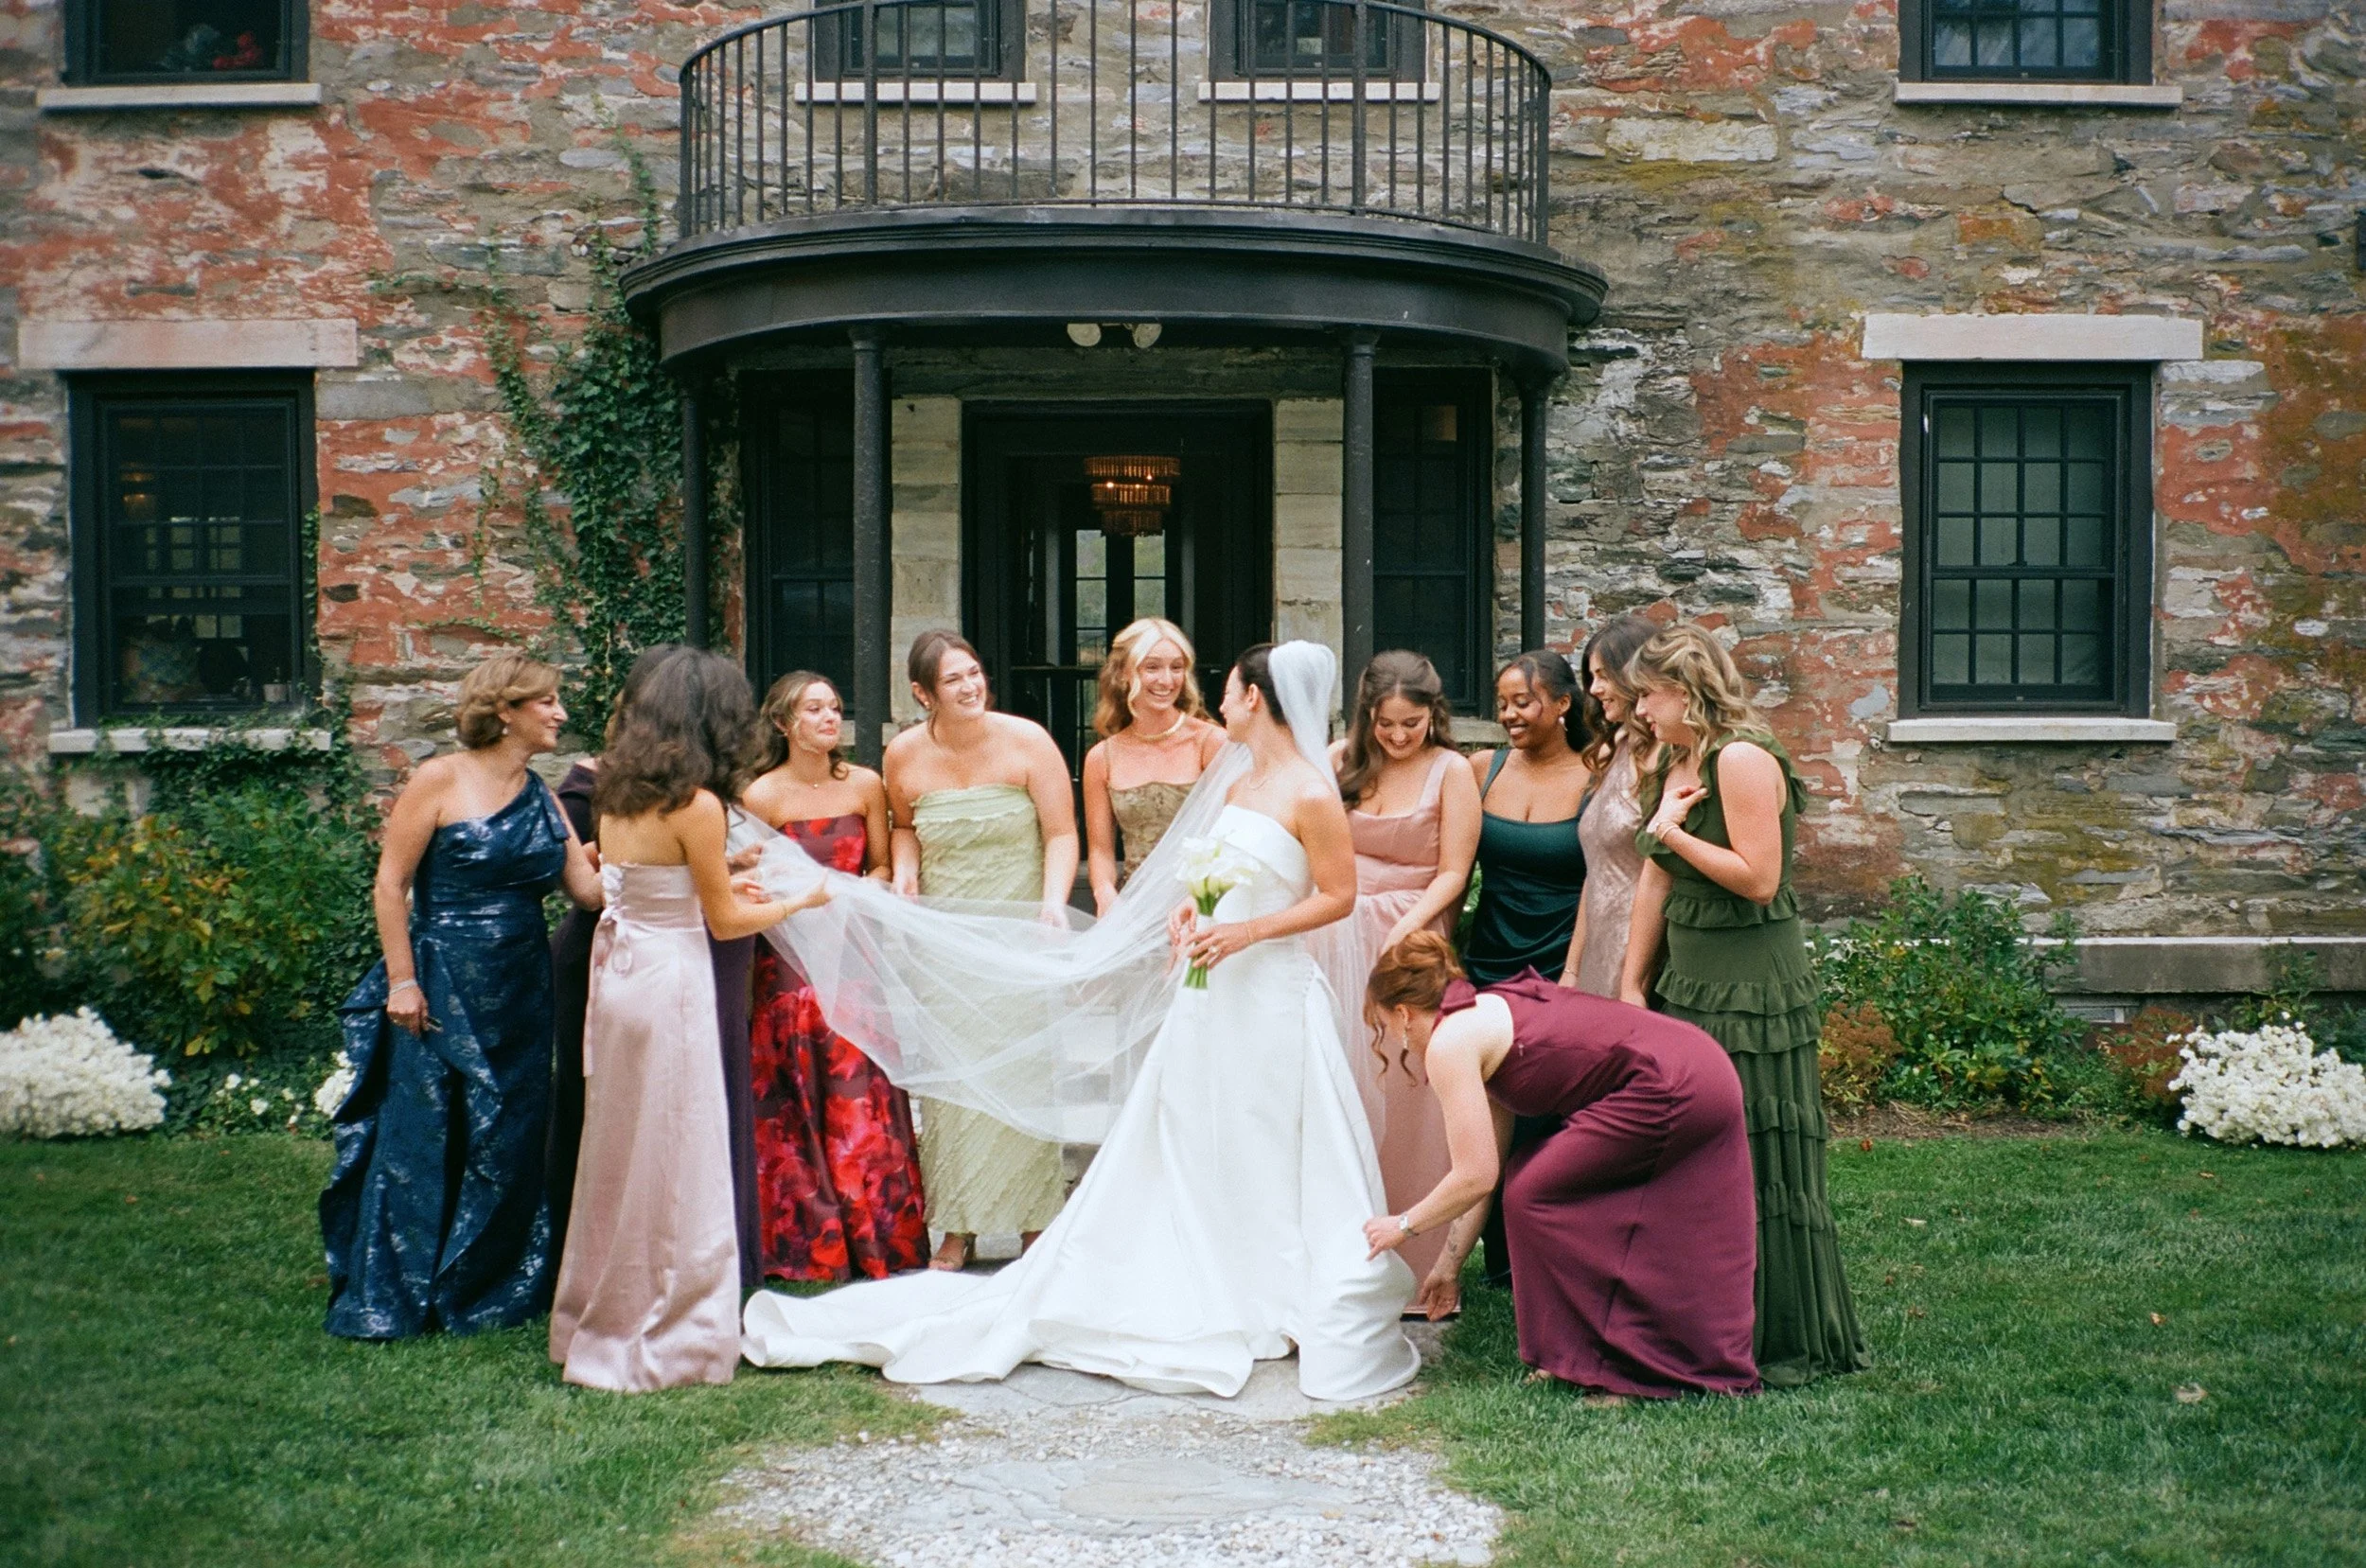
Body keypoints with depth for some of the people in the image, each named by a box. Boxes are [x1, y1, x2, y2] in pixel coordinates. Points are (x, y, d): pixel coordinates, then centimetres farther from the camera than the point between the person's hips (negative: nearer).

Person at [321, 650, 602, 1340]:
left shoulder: (542, 798, 8)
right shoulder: (441, 780, -9)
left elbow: (590, 888, 2)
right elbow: (390, 884, -9)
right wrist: (402, 980, -13)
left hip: (519, 995, 6)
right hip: (441, 990, -6)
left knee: (508, 1145, 10)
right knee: (420, 1141, -1)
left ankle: (490, 1291, 23)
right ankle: (387, 1300, 12)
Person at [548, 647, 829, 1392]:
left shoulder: (616, 791, 7)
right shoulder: (695, 805, -15)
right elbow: (725, 921, -8)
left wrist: (722, 878, 21)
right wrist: (800, 901, 6)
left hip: (615, 972, 8)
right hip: (668, 982, -8)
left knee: (618, 1160, 18)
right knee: (674, 1170, 2)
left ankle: (600, 1324, 29)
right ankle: (667, 1340, 11)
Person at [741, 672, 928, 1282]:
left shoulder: (865, 785, 3)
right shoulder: (762, 795, -6)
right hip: (788, 964, -3)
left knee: (865, 1101, 4)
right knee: (795, 1107, 1)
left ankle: (876, 1240, 14)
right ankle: (802, 1247, 11)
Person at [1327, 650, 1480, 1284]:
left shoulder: (1451, 772, -2)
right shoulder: (1340, 761, 5)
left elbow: (1452, 874, -5)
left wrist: (1404, 931, -17)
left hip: (1413, 938, -3)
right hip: (1338, 937, 3)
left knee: (1403, 1093, -1)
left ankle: (1415, 1261, 10)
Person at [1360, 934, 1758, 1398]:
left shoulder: (1449, 1043, -6)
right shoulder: (1487, 1016, 22)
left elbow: (1475, 1177, -7)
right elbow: (1485, 1169, 25)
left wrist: (1404, 1225, 9)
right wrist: (1448, 1266, 30)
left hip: (1669, 1090, -10)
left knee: (1535, 1196, 2)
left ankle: (1597, 1364, 10)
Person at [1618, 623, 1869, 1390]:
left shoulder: (1743, 759, -14)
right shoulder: (1676, 763, 13)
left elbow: (1757, 878, -21)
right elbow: (1656, 883, 12)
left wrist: (1671, 832, -13)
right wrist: (1631, 988, 9)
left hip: (1752, 994, -9)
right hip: (1689, 985, 9)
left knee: (1759, 1166, -1)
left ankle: (1794, 1345, 11)